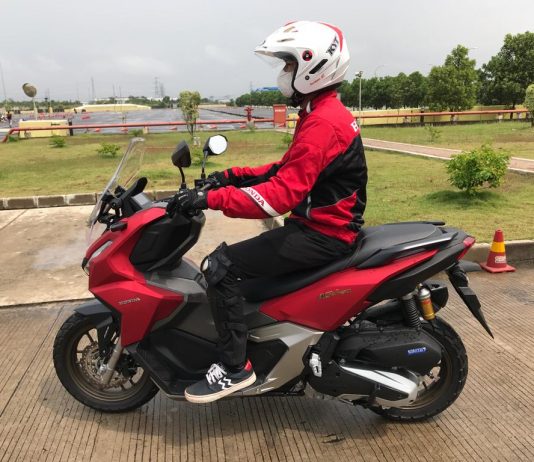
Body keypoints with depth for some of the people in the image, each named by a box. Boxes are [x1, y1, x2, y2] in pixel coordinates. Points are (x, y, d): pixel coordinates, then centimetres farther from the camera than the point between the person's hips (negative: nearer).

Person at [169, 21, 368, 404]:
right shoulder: (324, 113, 13)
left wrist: (210, 199, -30)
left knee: (221, 265, -16)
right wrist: (232, 176, 9)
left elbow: (282, 195, -30)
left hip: (322, 234, -11)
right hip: (323, 224, 11)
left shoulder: (322, 123, -21)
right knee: (238, 255, 21)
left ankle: (235, 366, -6)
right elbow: (289, 170, 17)